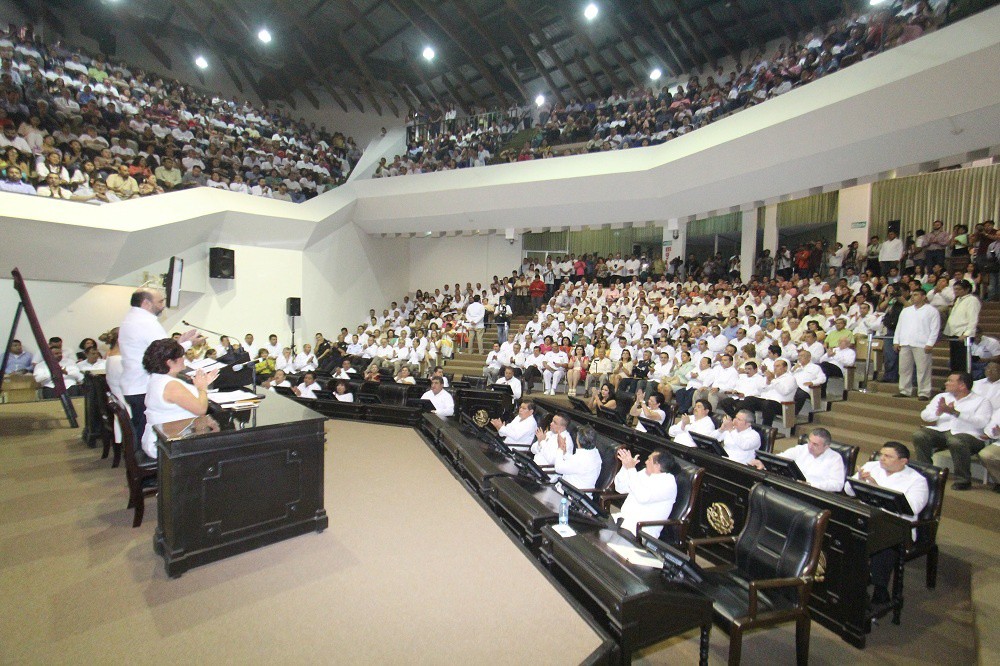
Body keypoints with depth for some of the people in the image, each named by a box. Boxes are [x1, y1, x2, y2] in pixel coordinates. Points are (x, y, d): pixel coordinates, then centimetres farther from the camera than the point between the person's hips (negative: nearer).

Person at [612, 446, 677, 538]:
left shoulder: (668, 481, -10)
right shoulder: (645, 473, 13)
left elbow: (643, 497, -25)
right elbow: (620, 488, 14)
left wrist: (631, 469, -23)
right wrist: (625, 467, -1)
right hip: (623, 517, 7)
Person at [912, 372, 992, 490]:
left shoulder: (981, 401, 9)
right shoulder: (941, 397, 21)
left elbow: (981, 422, -10)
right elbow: (924, 415, 10)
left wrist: (955, 413, -20)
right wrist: (939, 412, -10)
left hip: (967, 434, -4)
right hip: (940, 431, 4)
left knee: (956, 442, -38)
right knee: (919, 435, -26)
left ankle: (963, 480, -18)